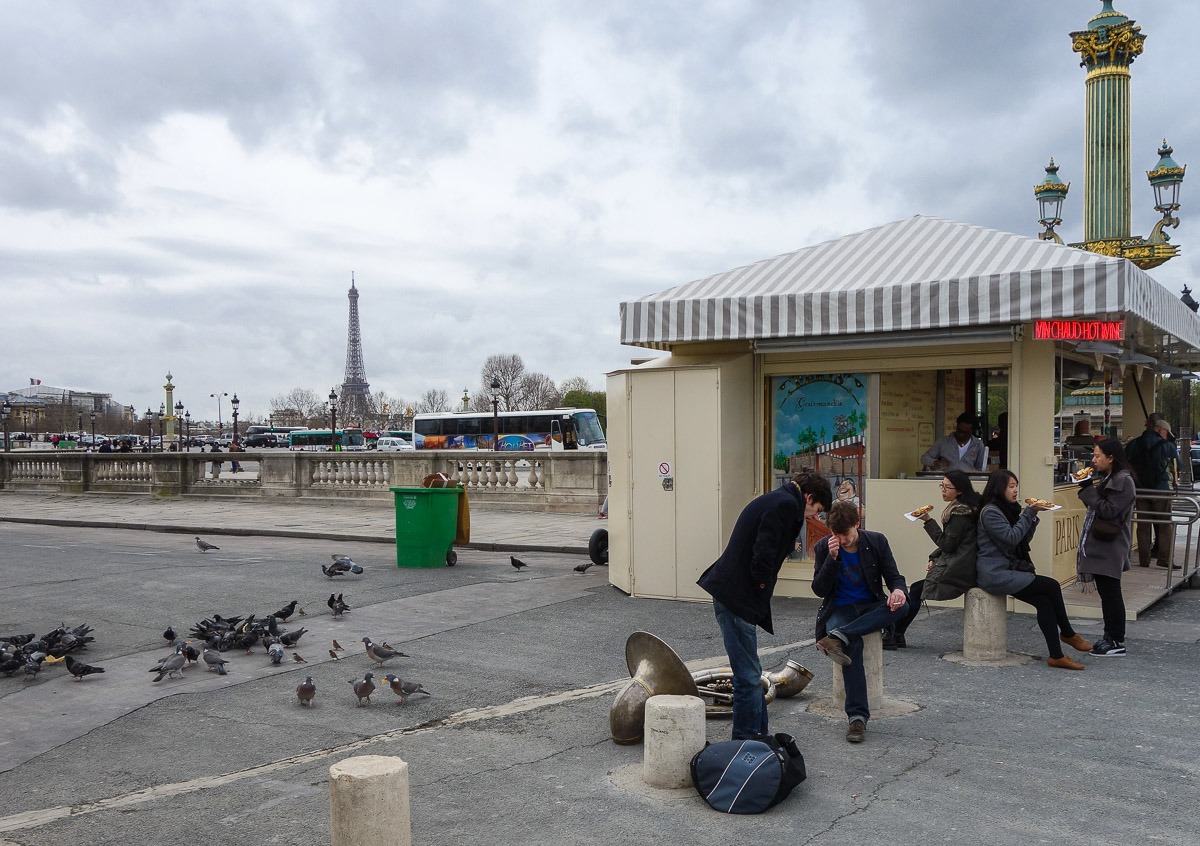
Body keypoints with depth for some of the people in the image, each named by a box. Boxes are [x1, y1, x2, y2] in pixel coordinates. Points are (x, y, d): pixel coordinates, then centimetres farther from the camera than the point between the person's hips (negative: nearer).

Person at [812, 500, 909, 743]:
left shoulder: (877, 541, -1)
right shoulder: (823, 547, -3)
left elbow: (894, 576, 0)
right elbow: (819, 590, -6)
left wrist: (899, 590, -25)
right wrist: (833, 557, -20)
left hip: (871, 607, 2)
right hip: (840, 610, -2)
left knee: (902, 606, -32)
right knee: (853, 646, -35)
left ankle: (839, 637, -40)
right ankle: (857, 716, -33)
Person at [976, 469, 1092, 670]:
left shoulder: (1008, 509, 18)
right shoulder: (990, 512, -11)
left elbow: (1024, 538, 19)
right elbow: (1012, 537, -17)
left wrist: (1033, 515, 4)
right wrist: (1029, 513, -11)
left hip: (1007, 570, 9)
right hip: (995, 574, -9)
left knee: (1044, 601, -13)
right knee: (1051, 586, -14)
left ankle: (1056, 656, -14)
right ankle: (1068, 634, 5)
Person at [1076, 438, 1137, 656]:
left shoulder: (1123, 481, -14)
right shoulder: (1107, 478, 15)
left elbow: (1108, 510, -20)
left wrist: (1089, 490, -17)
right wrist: (1087, 489, 5)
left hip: (1110, 548, -10)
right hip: (1098, 546, 10)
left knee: (1110, 593, -4)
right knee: (1106, 593, 13)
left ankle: (1117, 642, 2)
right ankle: (1109, 636, 21)